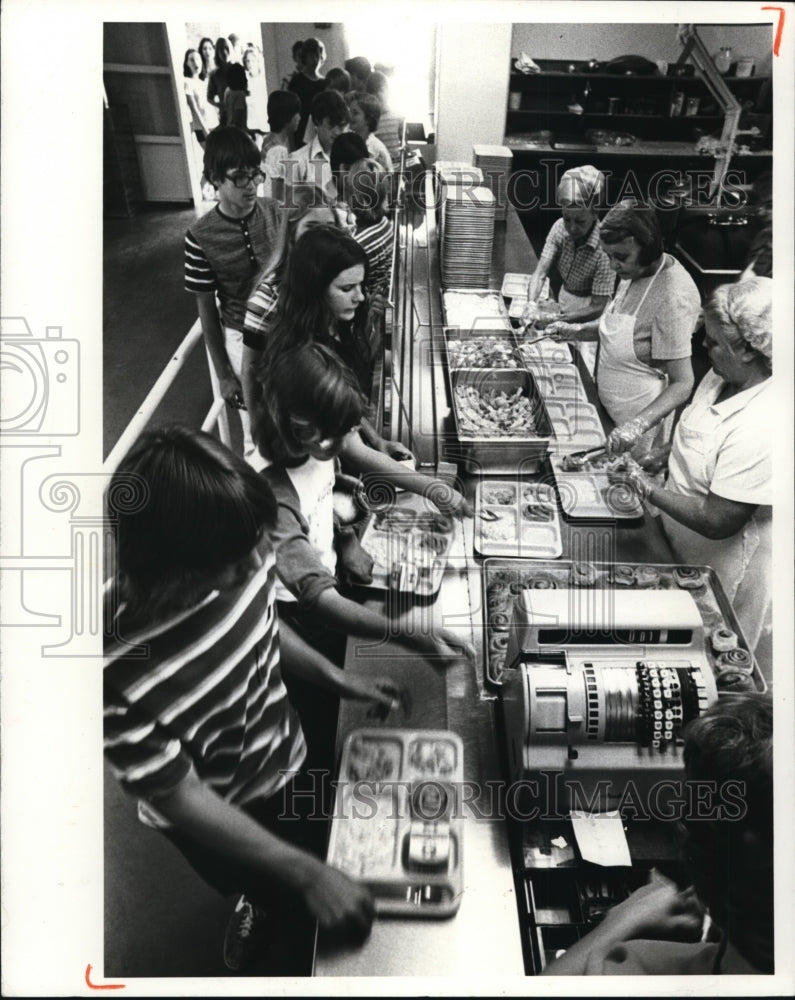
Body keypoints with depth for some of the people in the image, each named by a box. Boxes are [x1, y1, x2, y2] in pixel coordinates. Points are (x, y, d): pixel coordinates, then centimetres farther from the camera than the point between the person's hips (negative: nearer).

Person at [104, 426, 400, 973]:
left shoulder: (241, 557, -25)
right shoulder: (116, 670, -39)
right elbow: (181, 797, -27)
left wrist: (339, 680, -3)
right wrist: (307, 875, -25)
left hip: (288, 758, 4)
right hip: (218, 820, -4)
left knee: (332, 844, 31)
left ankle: (263, 901, 63)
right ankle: (265, 901, 57)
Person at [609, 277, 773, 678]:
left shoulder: (760, 428, -36)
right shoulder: (723, 376, -8)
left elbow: (718, 521, -31)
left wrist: (646, 487, -24)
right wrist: (661, 455, -3)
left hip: (717, 567, -8)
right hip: (677, 540, 8)